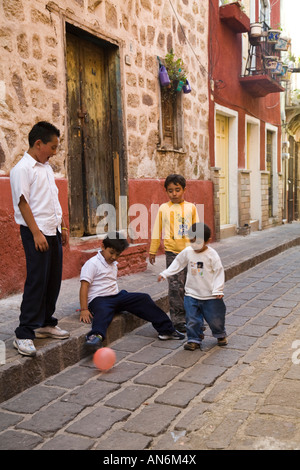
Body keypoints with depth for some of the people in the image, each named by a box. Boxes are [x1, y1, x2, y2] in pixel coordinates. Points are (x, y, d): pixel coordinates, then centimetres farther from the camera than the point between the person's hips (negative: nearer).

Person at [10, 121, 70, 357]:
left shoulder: (47, 168, 16)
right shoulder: (23, 168, -9)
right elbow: (23, 202, -14)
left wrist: (62, 226, 18)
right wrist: (36, 233, -18)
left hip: (53, 232, 8)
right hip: (36, 233, -8)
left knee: (53, 281, 11)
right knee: (37, 282, -9)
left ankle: (46, 323, 25)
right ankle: (24, 335, -2)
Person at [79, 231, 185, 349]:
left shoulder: (114, 264, 18)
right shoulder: (92, 263, -8)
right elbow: (84, 286, -15)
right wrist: (84, 309, -23)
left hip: (115, 295, 7)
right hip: (99, 299, -7)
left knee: (143, 298, -5)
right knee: (103, 311, -41)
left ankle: (166, 330, -3)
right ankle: (96, 336, -70)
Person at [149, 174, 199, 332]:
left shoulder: (191, 207, 6)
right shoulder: (163, 208, 2)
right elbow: (156, 230, 7)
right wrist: (152, 251, 9)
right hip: (173, 252, -2)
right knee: (176, 287, -4)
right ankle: (178, 320, 5)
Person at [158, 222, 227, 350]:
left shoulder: (212, 254, -12)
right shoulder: (187, 252, -2)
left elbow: (219, 272, -9)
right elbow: (177, 263, 11)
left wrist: (218, 290, -13)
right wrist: (164, 274, 8)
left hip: (210, 295, -3)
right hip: (192, 293, 3)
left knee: (215, 319, 9)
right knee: (192, 319, 1)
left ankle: (220, 335, 36)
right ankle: (194, 340, 17)